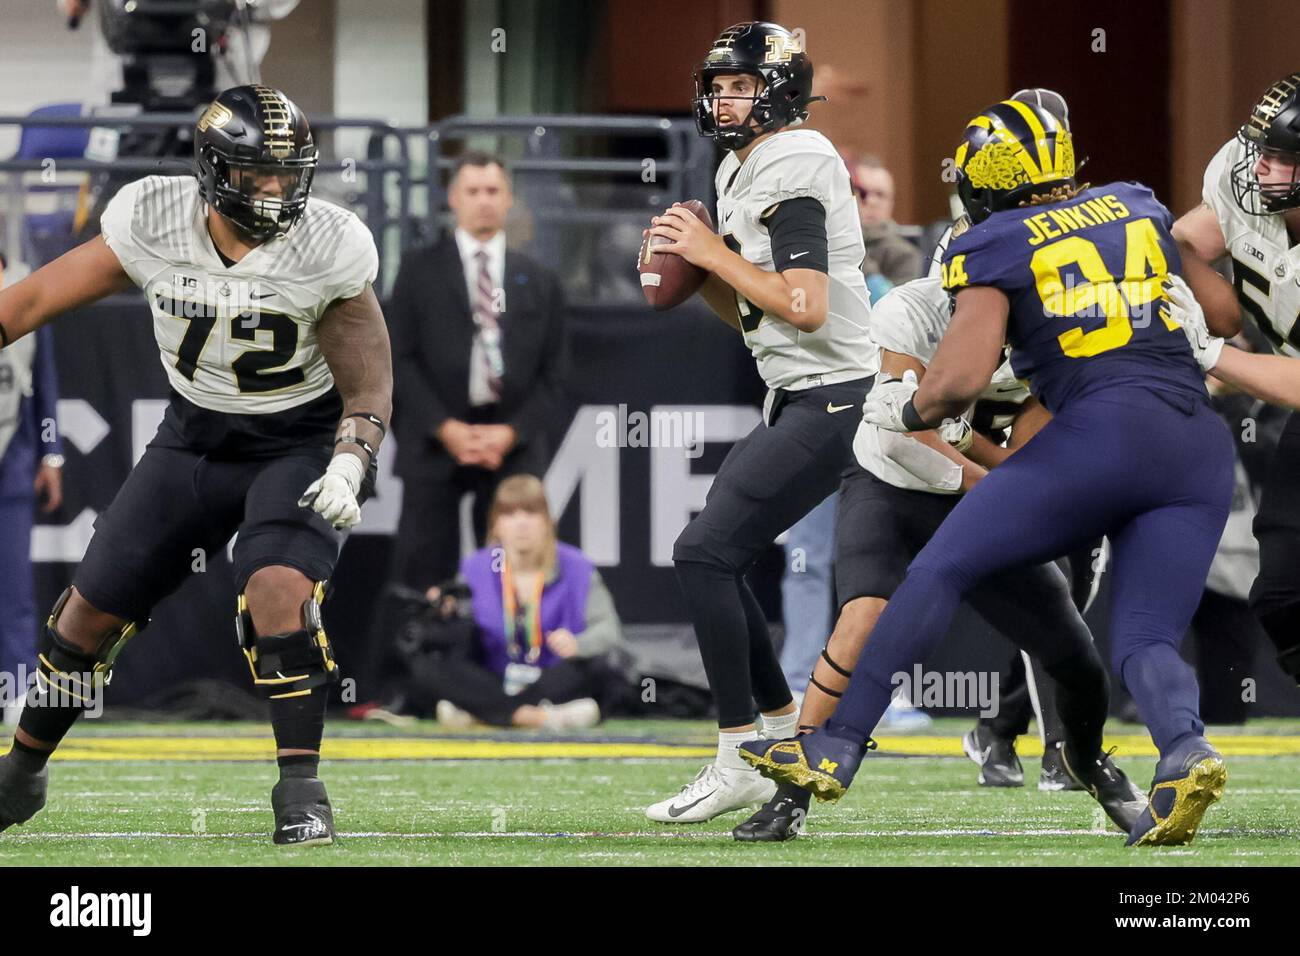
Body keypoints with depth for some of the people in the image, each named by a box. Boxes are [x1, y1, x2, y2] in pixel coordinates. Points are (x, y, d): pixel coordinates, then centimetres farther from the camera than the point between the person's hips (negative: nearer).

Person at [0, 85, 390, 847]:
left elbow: (369, 383, -14)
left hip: (302, 446, -3)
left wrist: (350, 464, -31)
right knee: (93, 607, 6)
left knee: (278, 591, -29)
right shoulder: (154, 223, -16)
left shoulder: (328, 249, -21)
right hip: (195, 440, 3)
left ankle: (301, 788, -17)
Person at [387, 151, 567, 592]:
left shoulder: (538, 283, 14)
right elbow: (400, 359, 1)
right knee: (423, 573, -5)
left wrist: (510, 433, -6)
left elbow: (553, 376, 10)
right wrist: (446, 429, -10)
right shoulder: (420, 270, 8)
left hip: (512, 448, 2)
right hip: (434, 442, -2)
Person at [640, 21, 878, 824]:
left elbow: (803, 306, -24)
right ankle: (785, 737, 22)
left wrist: (714, 252, -15)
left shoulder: (791, 170, -15)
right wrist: (694, 266, 5)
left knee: (705, 553, -14)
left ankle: (740, 762, -10)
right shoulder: (742, 172, 16)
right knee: (715, 559, 13)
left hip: (832, 403, -10)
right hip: (798, 402, 10)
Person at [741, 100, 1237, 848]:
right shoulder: (1140, 208, 21)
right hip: (1203, 448, 5)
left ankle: (836, 750, 5)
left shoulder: (994, 250, 5)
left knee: (941, 572, 6)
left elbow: (961, 380, -3)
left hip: (1105, 429, -5)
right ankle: (1187, 751, -27)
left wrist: (907, 408, 16)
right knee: (1145, 639, 6)